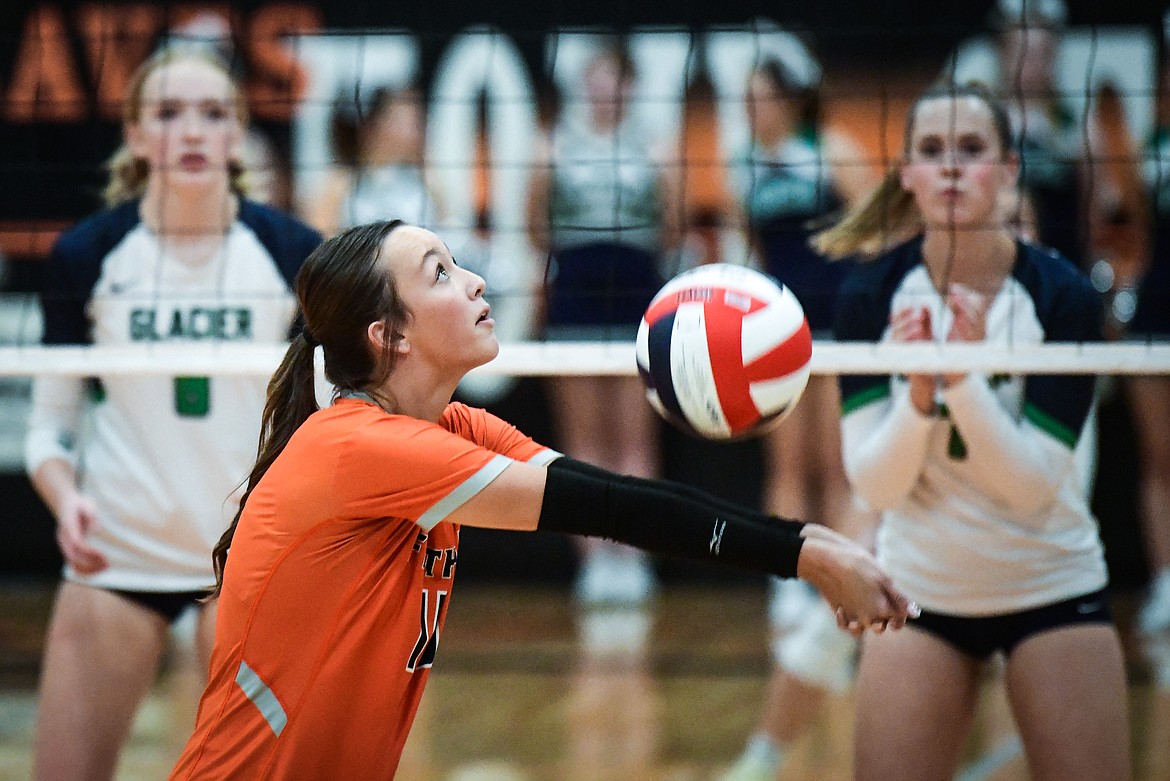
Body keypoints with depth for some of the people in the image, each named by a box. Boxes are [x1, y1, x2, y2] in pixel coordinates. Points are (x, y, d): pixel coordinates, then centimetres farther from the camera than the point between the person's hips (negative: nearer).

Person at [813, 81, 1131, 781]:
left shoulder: (1064, 295, -15)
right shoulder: (871, 295, -10)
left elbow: (1033, 485, -19)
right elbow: (874, 484, -14)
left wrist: (963, 377, -31)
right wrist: (919, 393, -30)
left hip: (1051, 586, -1)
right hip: (921, 586, 1)